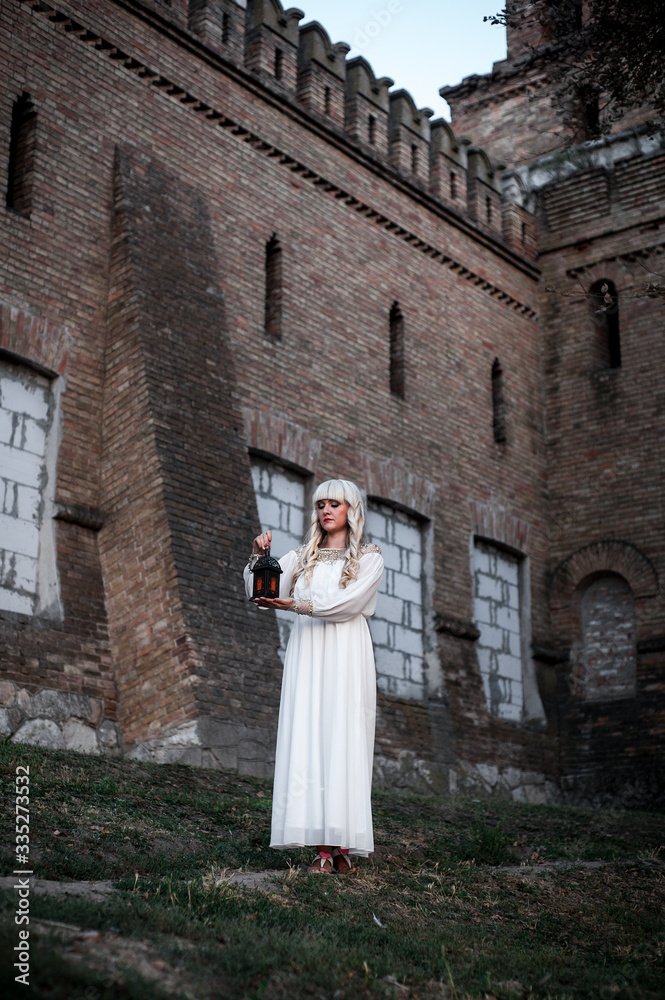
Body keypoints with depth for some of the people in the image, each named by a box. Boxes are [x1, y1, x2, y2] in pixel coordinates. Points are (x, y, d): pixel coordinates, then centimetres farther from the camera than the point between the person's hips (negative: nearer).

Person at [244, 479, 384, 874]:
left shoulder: (369, 557, 9)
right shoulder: (302, 558, 20)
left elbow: (348, 602, -8)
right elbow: (260, 594, 10)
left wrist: (295, 603, -16)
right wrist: (258, 558, -7)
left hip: (346, 658, -3)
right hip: (306, 657, 3)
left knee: (343, 742, -11)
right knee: (308, 744, -7)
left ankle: (344, 846, -11)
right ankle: (322, 848, -9)